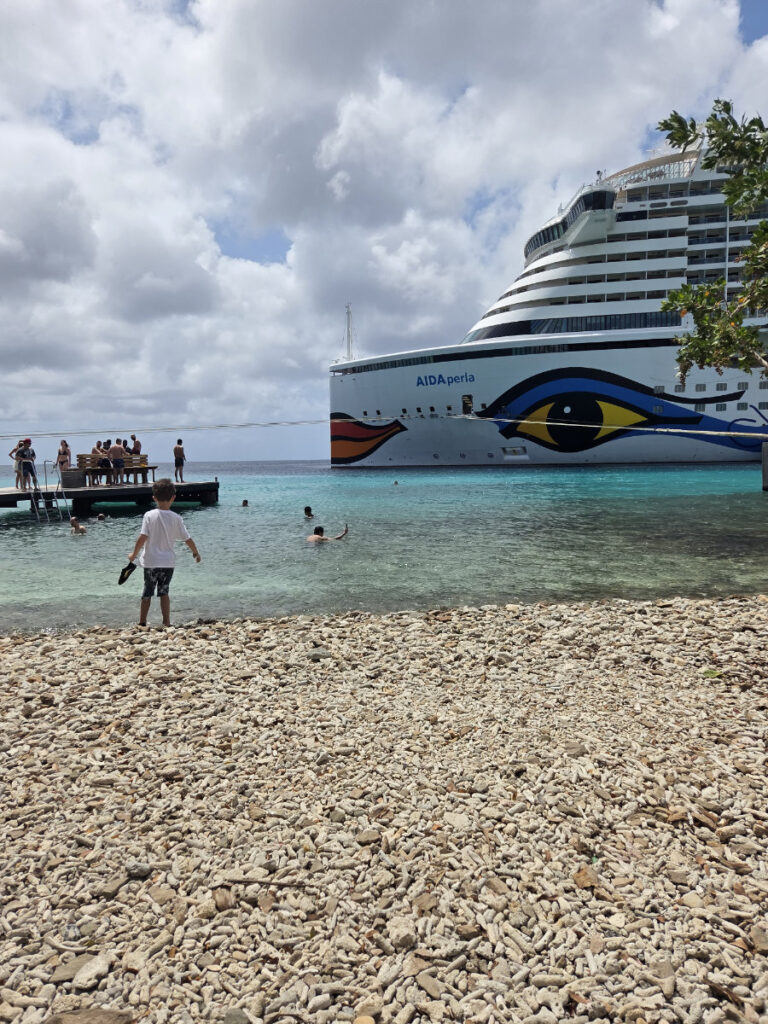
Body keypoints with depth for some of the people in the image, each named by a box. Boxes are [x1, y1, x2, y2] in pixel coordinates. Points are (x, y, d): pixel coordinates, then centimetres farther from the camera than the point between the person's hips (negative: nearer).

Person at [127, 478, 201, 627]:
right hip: (168, 562, 1)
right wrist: (196, 553, 17)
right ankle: (166, 622, 11)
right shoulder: (176, 518, -3)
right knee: (164, 591, 13)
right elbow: (187, 539, 1)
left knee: (147, 592, 11)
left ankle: (142, 622, 17)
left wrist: (134, 554, -2)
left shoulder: (149, 515, -10)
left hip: (151, 561, -1)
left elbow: (142, 537, -16)